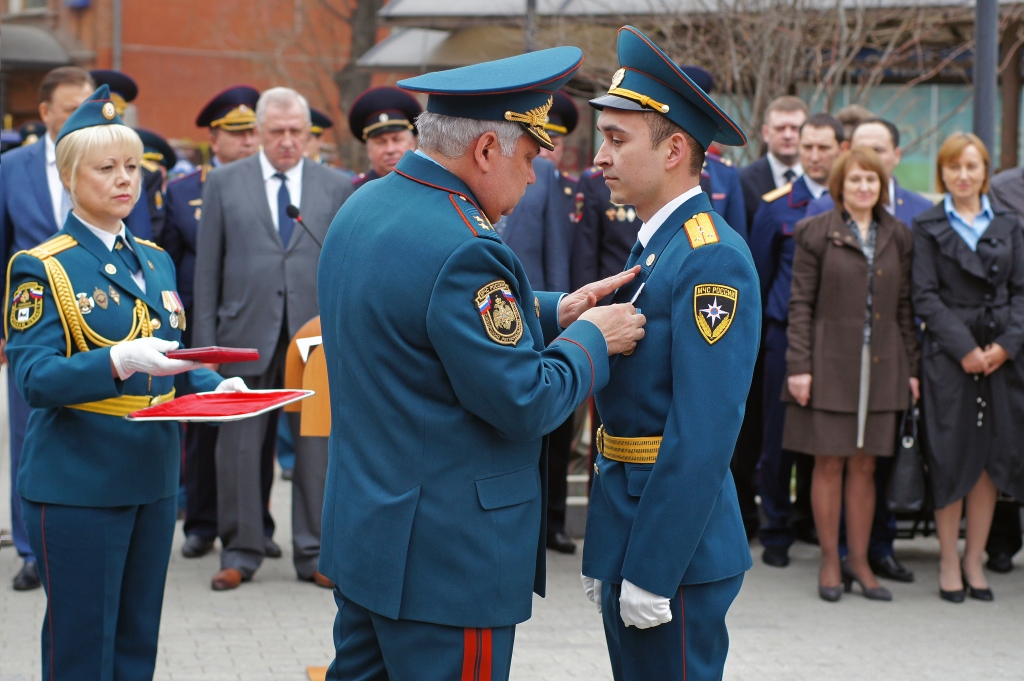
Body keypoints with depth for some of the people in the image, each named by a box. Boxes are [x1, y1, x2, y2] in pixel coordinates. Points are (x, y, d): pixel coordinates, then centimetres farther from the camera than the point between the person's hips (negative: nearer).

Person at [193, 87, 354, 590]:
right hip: (246, 336, 0)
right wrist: (205, 341, 1)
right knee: (240, 446, 1)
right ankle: (241, 552, 11)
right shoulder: (225, 183, 8)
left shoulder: (338, 188, 8)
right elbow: (207, 268, 7)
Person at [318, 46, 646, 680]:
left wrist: (551, 313, 10)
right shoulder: (459, 250, -24)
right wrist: (592, 338, -5)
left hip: (362, 530, 10)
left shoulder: (364, 206, 6)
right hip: (448, 554, -10)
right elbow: (526, 404, -21)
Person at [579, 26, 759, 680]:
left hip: (675, 550, -9)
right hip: (626, 528, 9)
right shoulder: (653, 247, 13)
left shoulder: (713, 259, -17)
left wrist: (652, 574, -22)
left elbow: (704, 434, -23)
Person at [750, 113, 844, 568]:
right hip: (786, 336, -1)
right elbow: (759, 275, 10)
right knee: (780, 436, 2)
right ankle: (777, 531, 12)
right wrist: (763, 325, 10)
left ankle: (819, 522, 23)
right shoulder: (777, 206, 3)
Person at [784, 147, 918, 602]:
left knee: (865, 465, 7)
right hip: (830, 363, -3)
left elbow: (905, 306, 12)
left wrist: (912, 368, 8)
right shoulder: (817, 233, 0)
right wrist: (799, 365, -9)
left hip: (881, 366, 3)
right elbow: (801, 303, -2)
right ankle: (830, 561, 11)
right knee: (829, 462, 1)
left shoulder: (897, 237, 10)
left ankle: (859, 560, 15)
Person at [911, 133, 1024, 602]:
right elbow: (925, 297, -4)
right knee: (951, 458, -2)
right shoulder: (927, 228, 3)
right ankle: (948, 560, 8)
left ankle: (975, 559, 13)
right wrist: (965, 348, -13)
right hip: (948, 355, -3)